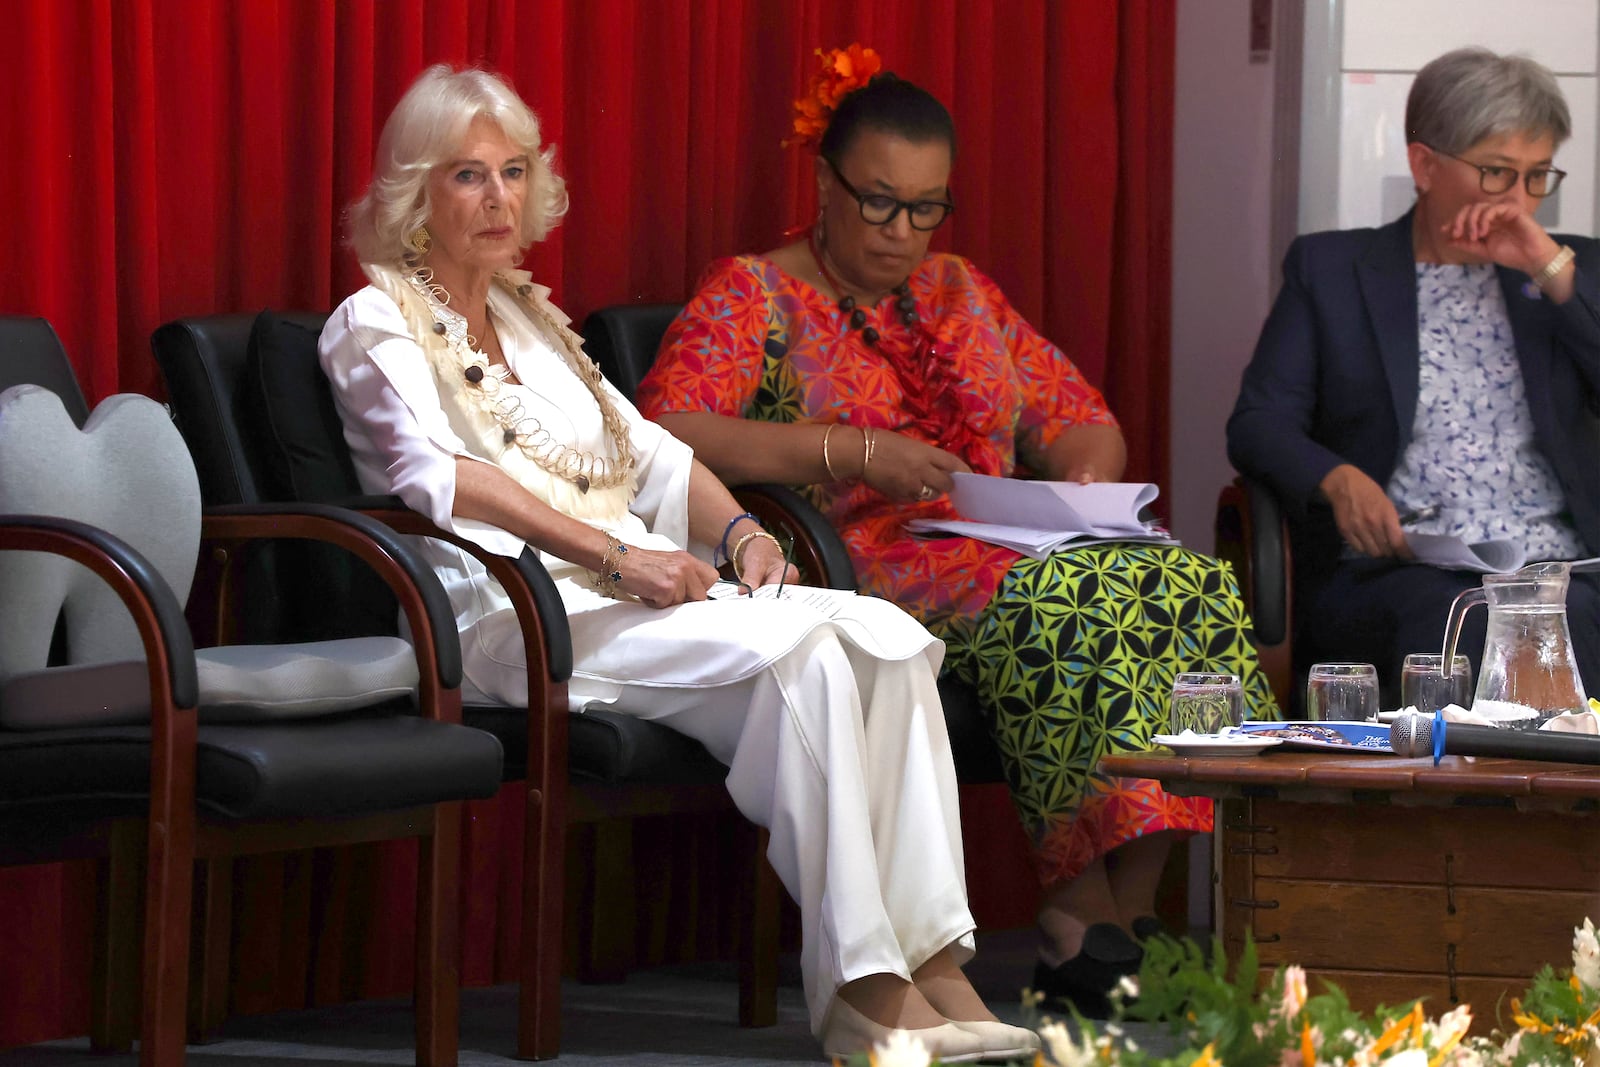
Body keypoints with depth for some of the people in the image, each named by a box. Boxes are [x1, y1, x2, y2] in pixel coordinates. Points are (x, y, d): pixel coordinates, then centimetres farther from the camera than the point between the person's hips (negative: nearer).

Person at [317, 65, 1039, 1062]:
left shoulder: (529, 316, 26)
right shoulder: (378, 324, 2)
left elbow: (649, 450, 24)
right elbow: (437, 474, -16)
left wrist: (739, 529, 2)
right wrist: (616, 557, -23)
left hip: (635, 585, 8)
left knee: (885, 635, -17)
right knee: (800, 652, -29)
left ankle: (934, 963, -24)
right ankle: (862, 986, -30)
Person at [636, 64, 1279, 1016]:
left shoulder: (962, 293, 23)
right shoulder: (751, 298, 4)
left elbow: (1086, 425, 24)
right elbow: (669, 435, -13)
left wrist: (1086, 475, -1)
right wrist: (851, 452, -21)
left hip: (1001, 558, 6)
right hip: (855, 573, -6)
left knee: (1196, 591, -25)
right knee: (1073, 604, -35)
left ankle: (1125, 912, -30)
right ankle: (1090, 913, -33)